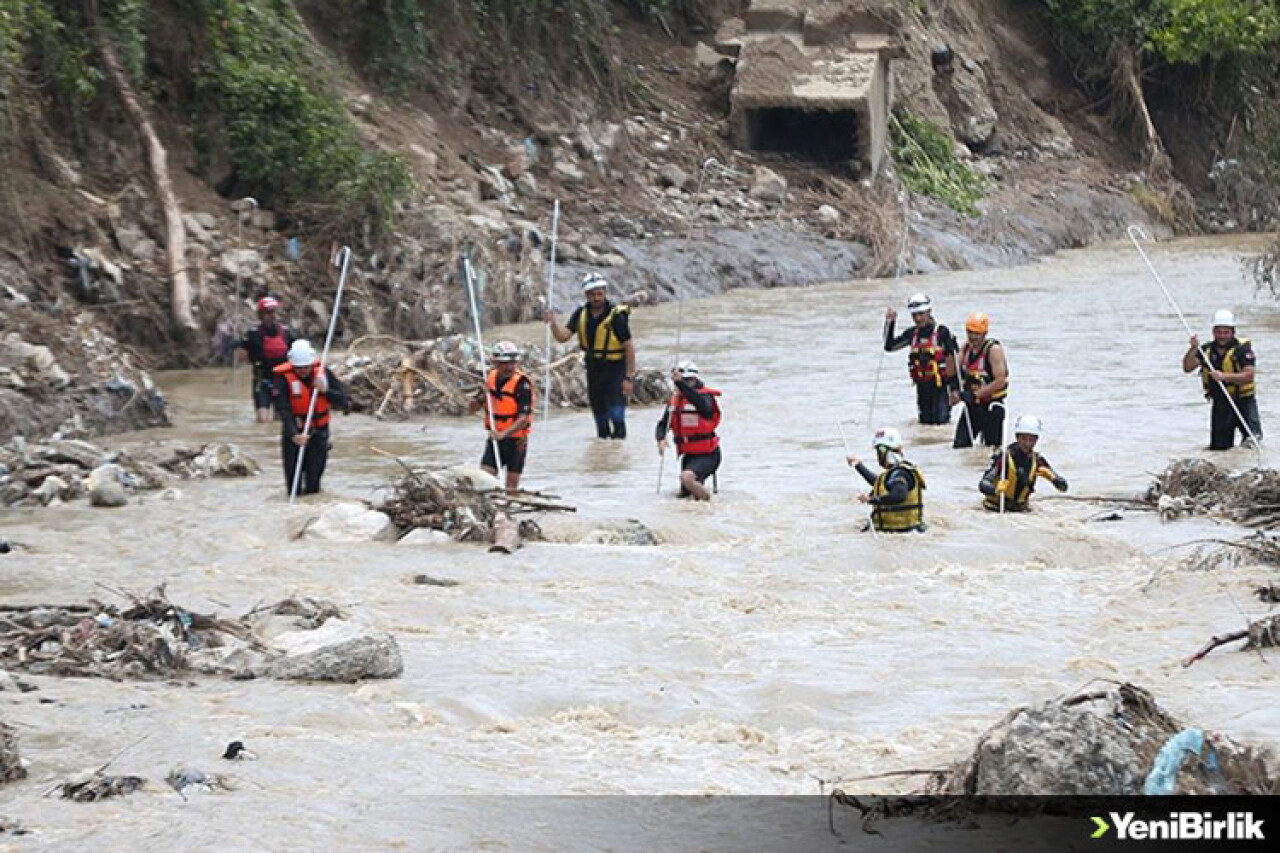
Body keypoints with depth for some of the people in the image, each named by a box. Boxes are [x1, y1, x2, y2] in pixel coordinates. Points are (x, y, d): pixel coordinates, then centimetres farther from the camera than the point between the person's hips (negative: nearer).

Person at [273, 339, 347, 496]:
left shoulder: (323, 372, -7)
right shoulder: (284, 377, -15)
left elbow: (342, 401, -7)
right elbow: (283, 410, -24)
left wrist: (325, 390, -25)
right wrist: (294, 434, -38)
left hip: (318, 430, 2)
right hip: (294, 431, -2)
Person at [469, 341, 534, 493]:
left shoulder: (522, 383, -18)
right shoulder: (491, 378, 0)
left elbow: (523, 419, -25)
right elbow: (472, 408, 7)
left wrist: (503, 434, -38)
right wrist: (482, 397, -15)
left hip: (516, 440, -4)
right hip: (495, 438, 4)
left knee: (511, 487, 3)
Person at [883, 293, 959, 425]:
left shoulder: (942, 332, -8)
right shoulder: (912, 333, 8)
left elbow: (952, 360, -8)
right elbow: (889, 346, 12)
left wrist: (955, 388, -11)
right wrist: (889, 324, 0)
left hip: (940, 385, -6)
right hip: (922, 387, 6)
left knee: (941, 421, -13)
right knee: (925, 422, 11)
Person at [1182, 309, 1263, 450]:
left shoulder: (1242, 348, -9)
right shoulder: (1206, 350, 4)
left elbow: (1249, 375, -20)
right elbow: (1187, 368, -5)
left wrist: (1224, 376, -31)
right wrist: (1193, 348, -21)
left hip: (1244, 401, -3)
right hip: (1220, 404, 3)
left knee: (1253, 437, -11)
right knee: (1219, 446, 2)